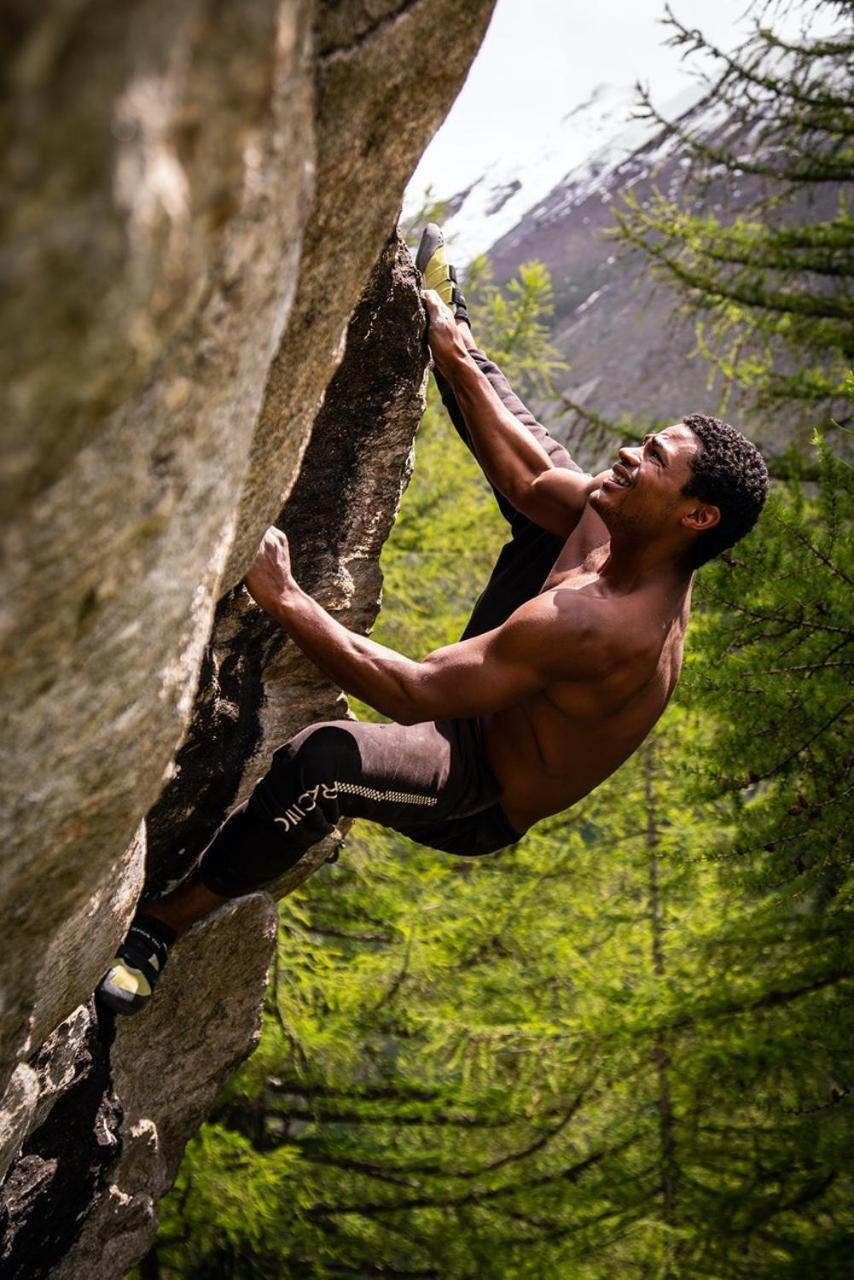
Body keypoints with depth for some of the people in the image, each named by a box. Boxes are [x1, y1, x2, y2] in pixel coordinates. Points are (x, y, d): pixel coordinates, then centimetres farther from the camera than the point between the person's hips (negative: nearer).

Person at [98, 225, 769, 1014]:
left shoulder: (605, 624, -38)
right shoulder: (620, 524, -12)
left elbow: (414, 694, -39)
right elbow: (527, 481, 9)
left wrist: (285, 600, -36)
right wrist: (458, 361, 13)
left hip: (483, 799, -9)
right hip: (490, 713, 9)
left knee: (321, 760, -42)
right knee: (551, 469, 18)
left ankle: (161, 926, -26)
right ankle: (453, 329, 36)